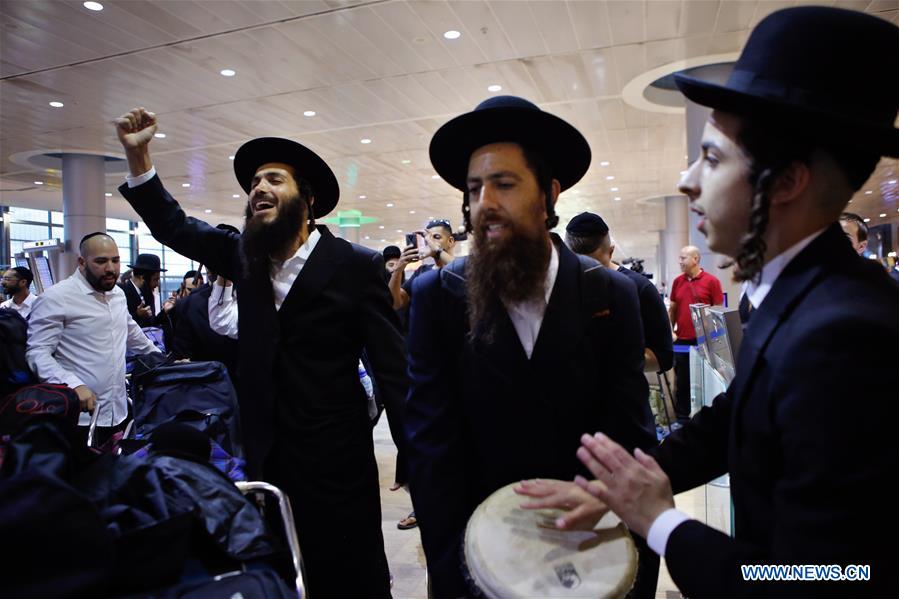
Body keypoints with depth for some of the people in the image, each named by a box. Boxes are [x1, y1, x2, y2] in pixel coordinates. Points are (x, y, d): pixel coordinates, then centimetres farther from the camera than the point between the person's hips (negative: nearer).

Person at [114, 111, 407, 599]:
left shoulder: (357, 265, -12)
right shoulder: (244, 256, 3)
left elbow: (392, 368, -14)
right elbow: (173, 227, 16)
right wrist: (138, 156, 3)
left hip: (335, 462, -5)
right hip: (263, 453, 5)